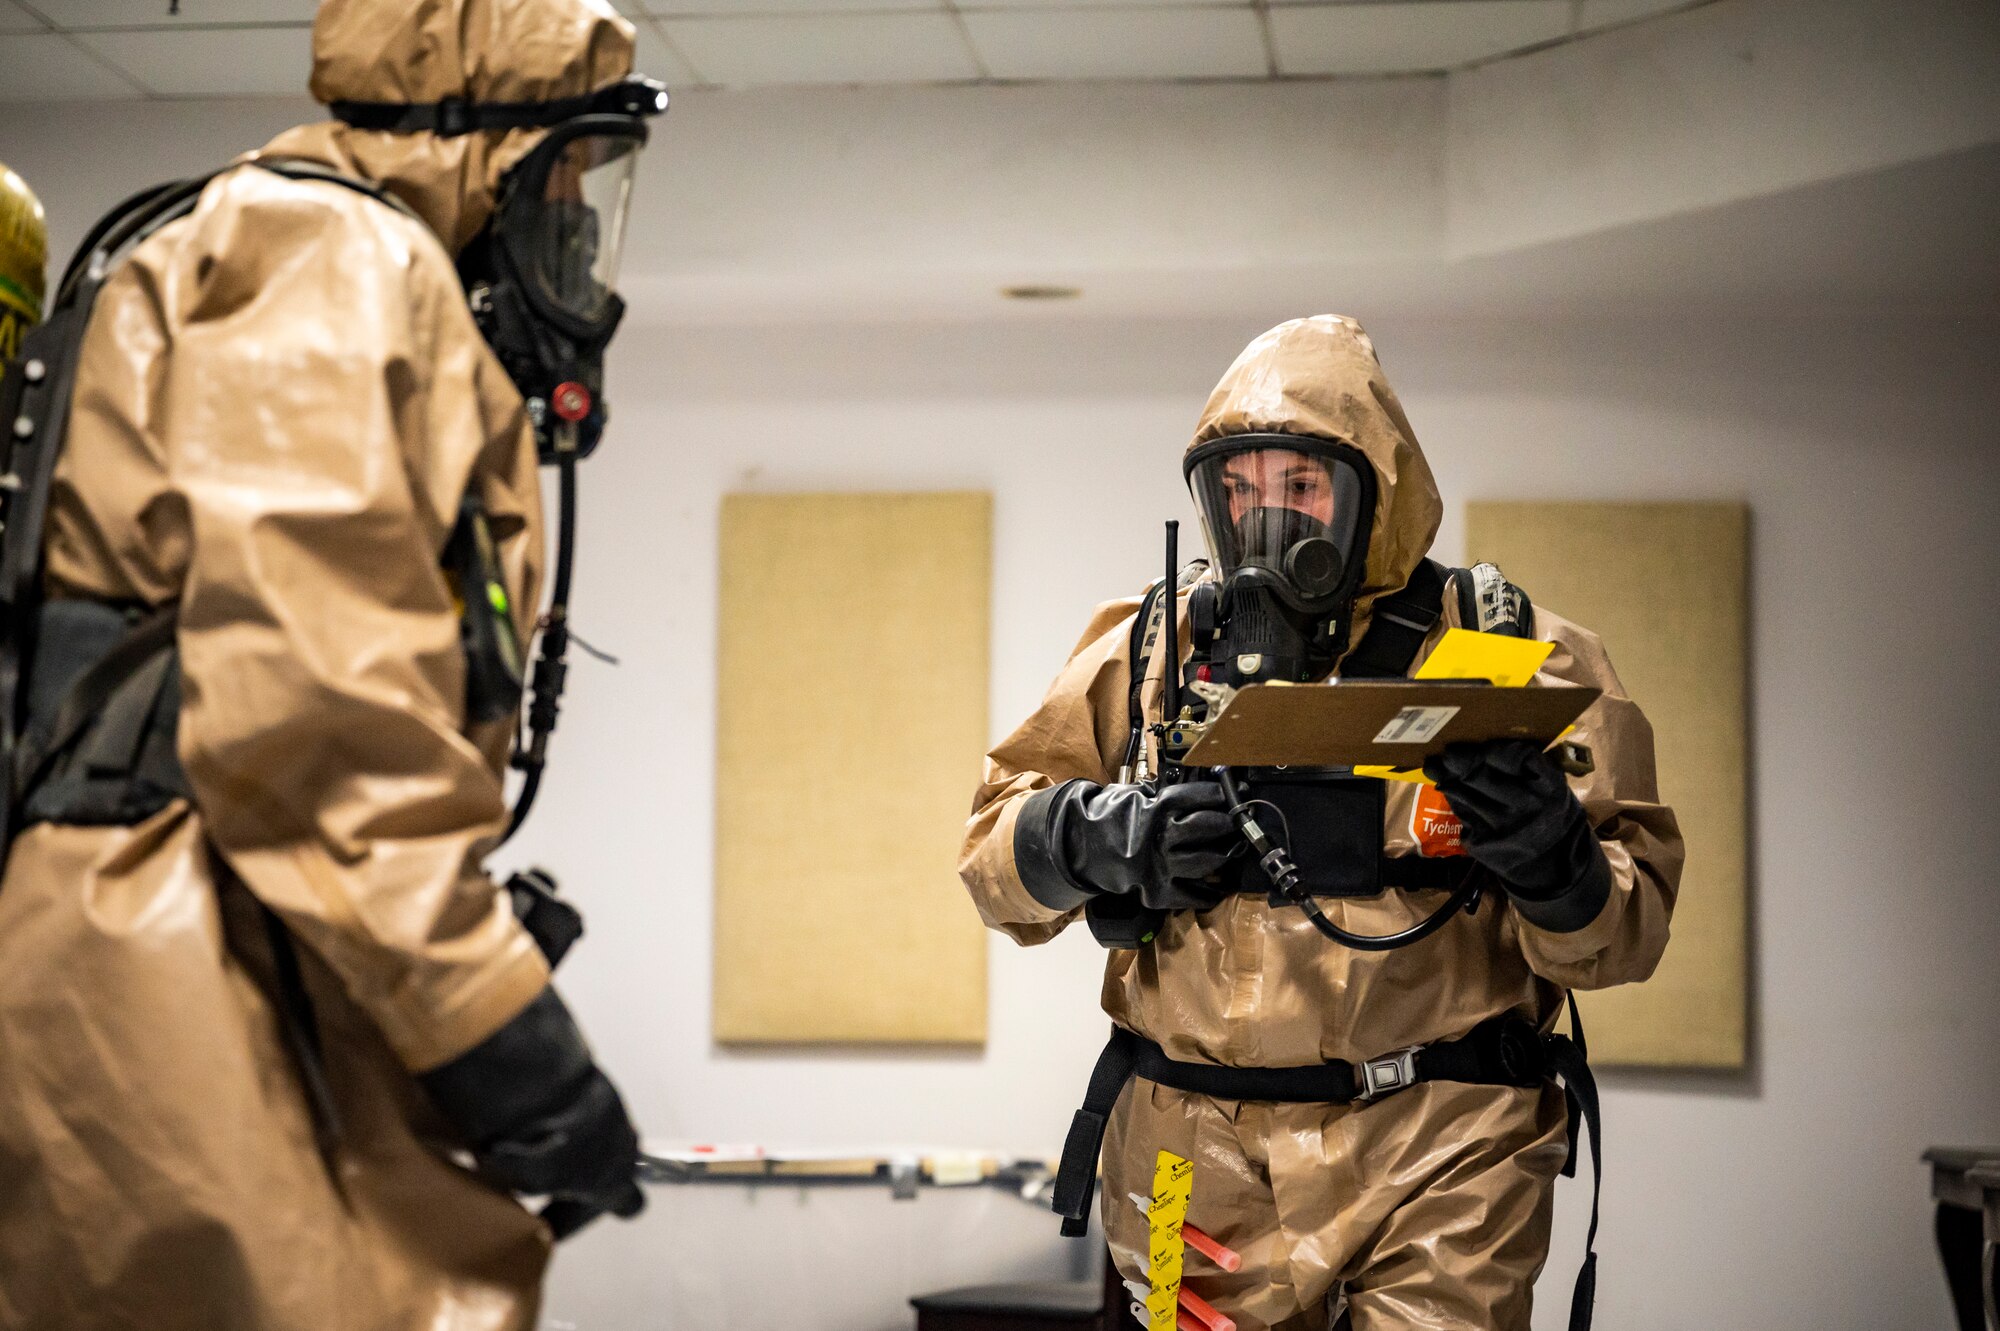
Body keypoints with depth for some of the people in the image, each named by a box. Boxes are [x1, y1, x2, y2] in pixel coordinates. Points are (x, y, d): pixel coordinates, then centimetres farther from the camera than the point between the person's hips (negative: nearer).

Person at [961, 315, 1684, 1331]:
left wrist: (1556, 865, -22)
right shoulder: (1149, 655, 8)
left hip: (1437, 1164, -2)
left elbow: (1623, 932, 0)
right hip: (1199, 1164, 2)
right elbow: (996, 848, 13)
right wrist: (1099, 840, -9)